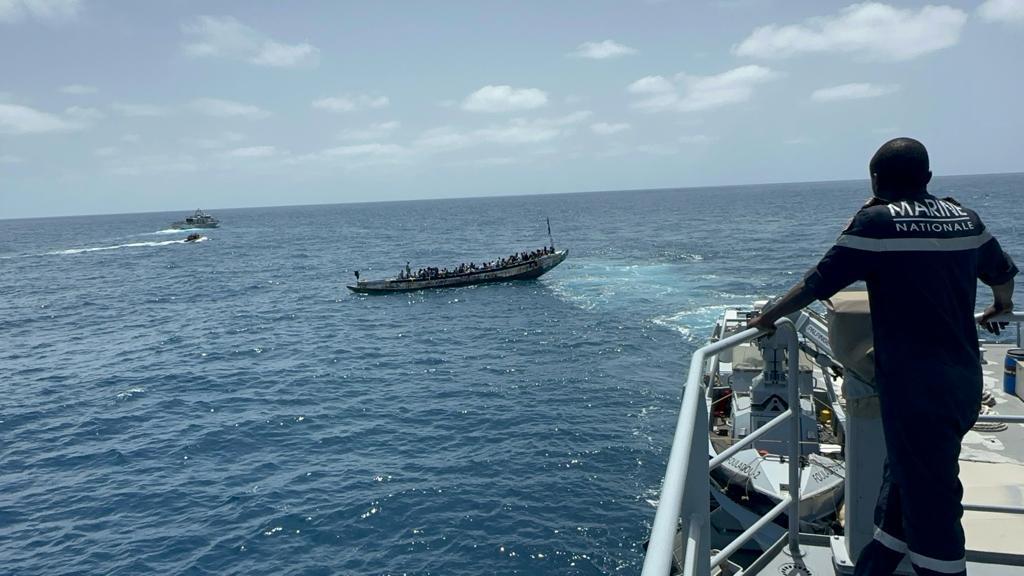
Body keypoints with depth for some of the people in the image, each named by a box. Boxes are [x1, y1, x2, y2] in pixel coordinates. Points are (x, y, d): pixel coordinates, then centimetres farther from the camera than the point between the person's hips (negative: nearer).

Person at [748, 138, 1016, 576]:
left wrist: (767, 318, 4)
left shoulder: (876, 220, -9)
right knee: (905, 479, 19)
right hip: (964, 383, 7)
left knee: (930, 503, 2)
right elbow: (1003, 272, 25)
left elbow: (818, 282, -9)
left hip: (915, 387, -7)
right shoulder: (963, 217, 10)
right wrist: (1001, 306, 46)